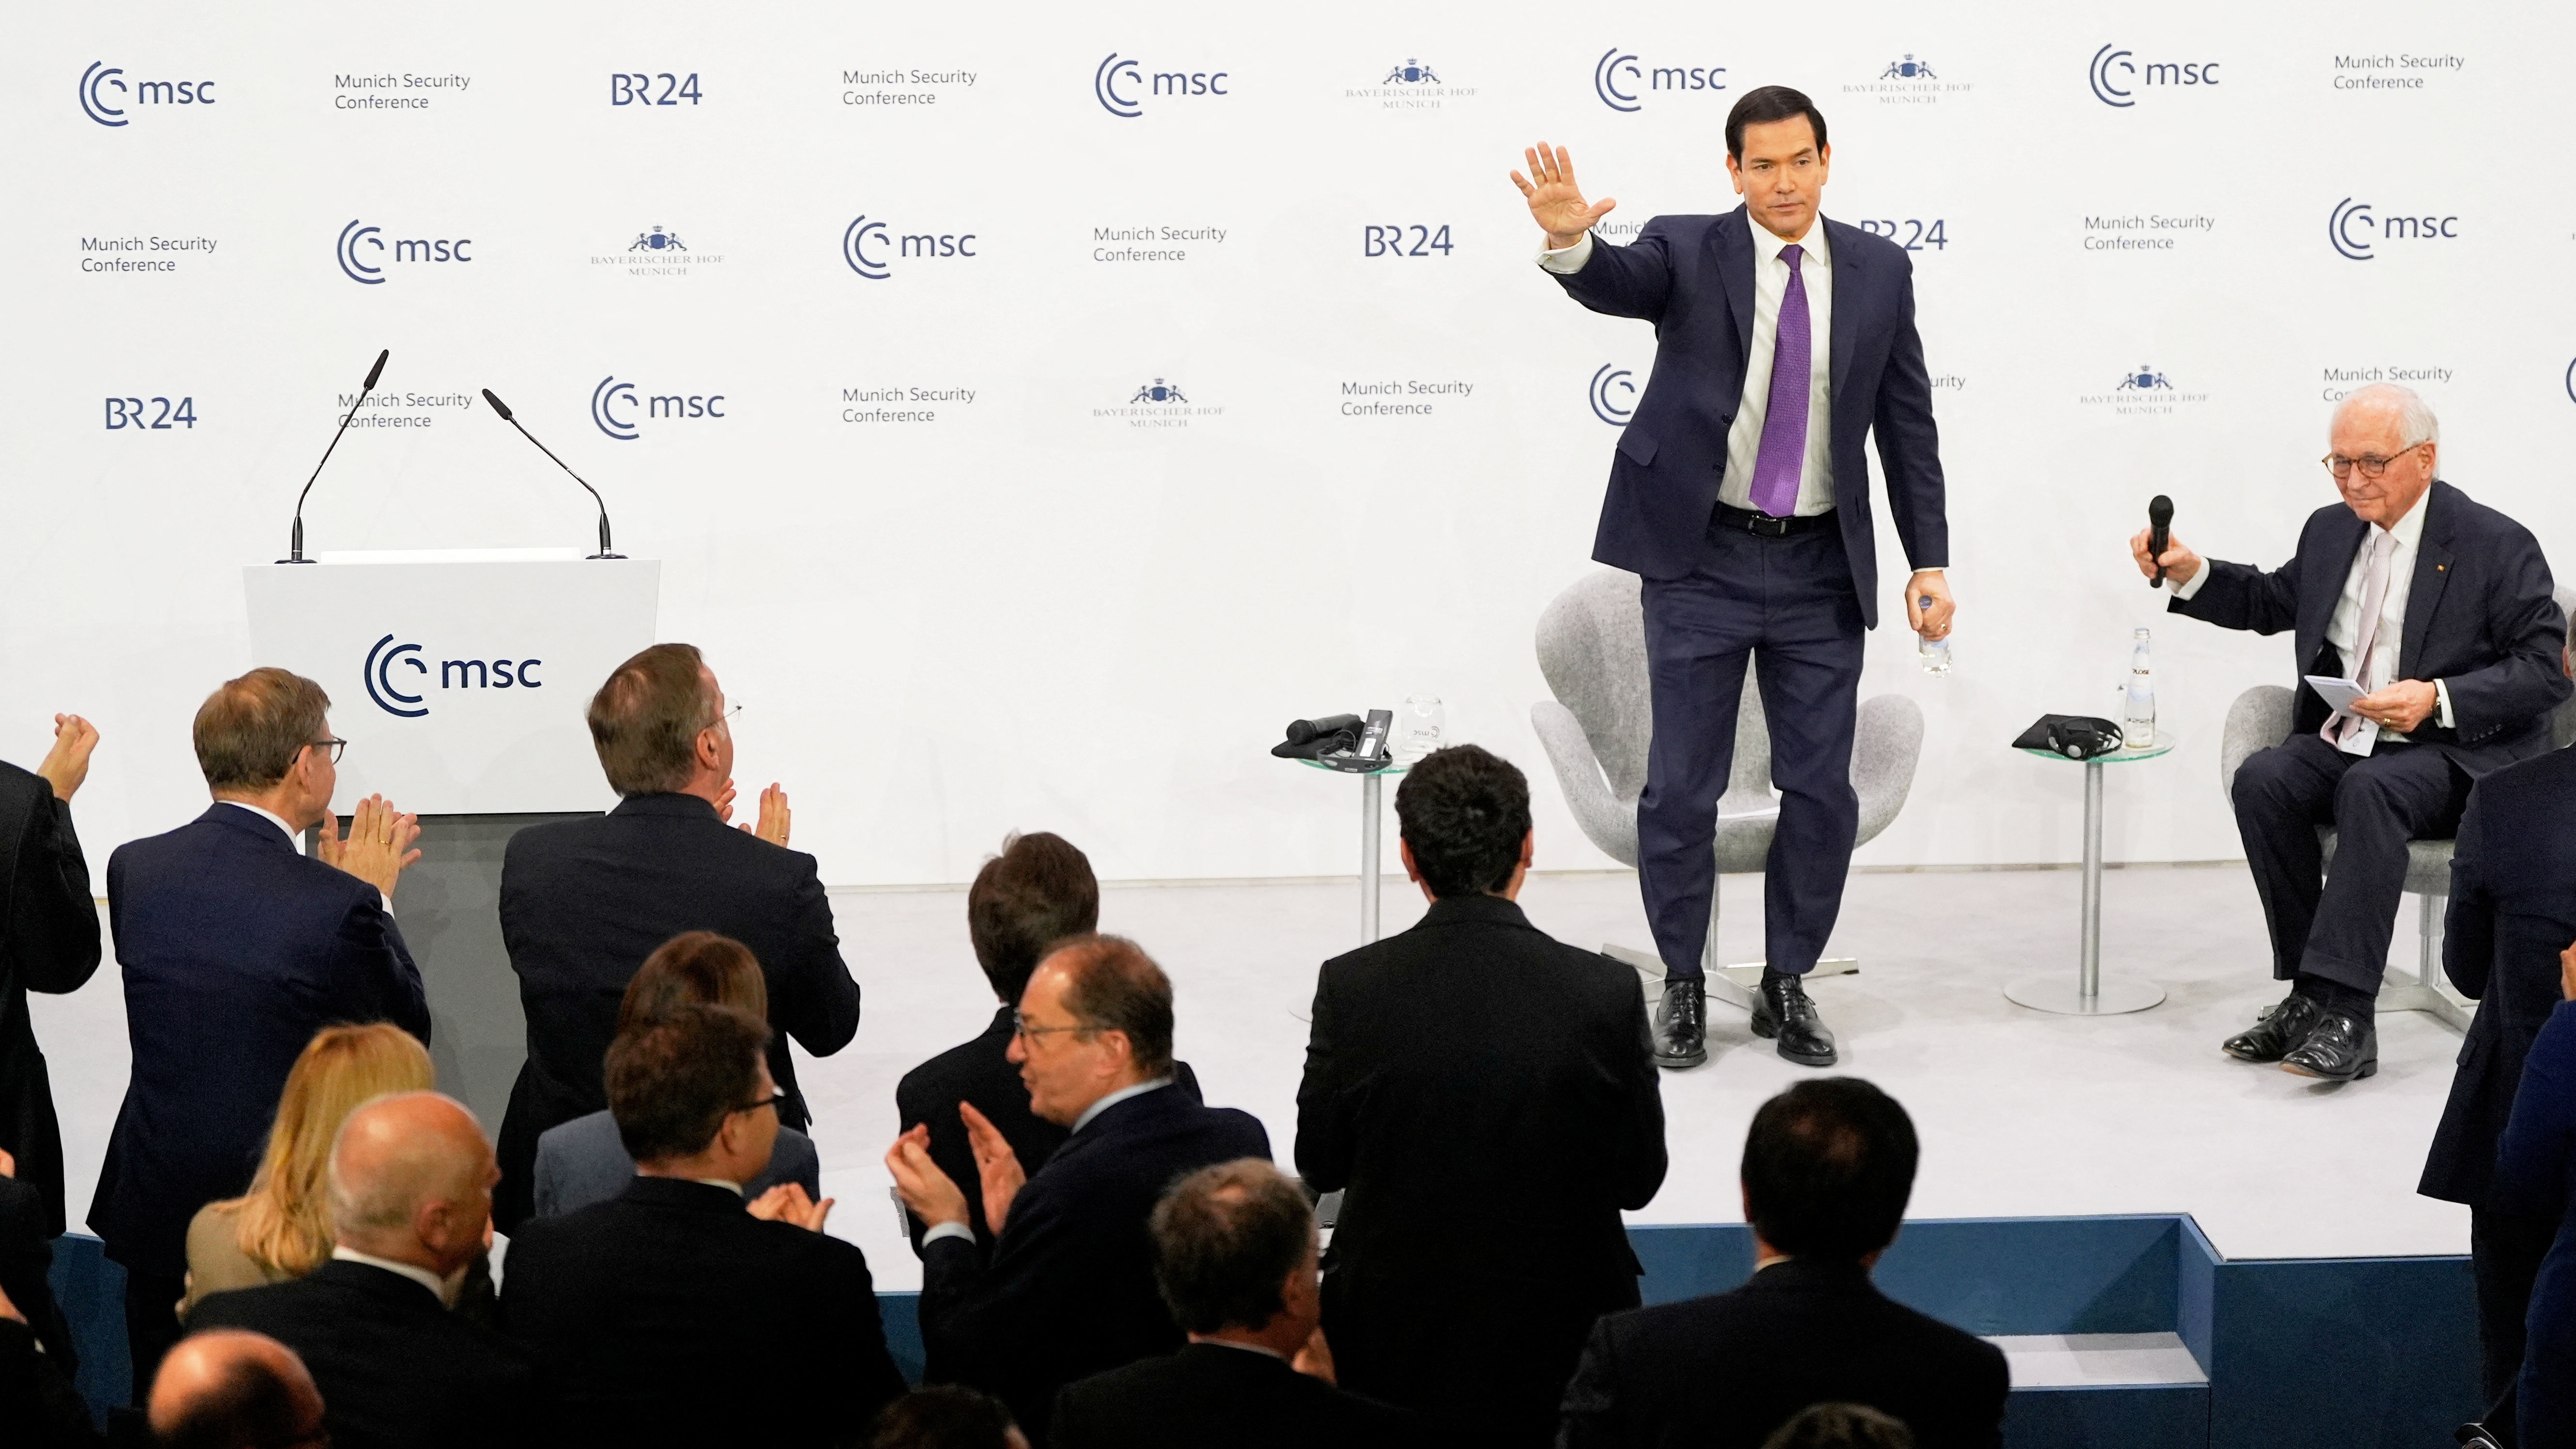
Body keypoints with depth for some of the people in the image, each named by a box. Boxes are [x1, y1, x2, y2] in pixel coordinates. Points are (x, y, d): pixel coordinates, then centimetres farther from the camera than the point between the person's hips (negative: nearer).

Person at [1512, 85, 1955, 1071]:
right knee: (1681, 787, 2)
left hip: (1821, 570, 2)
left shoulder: (1878, 272, 3)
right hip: (1701, 560, -2)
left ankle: (1787, 986, 20)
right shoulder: (1687, 254, -4)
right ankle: (1682, 987, 17)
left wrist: (1929, 564, 1)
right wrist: (1569, 240, -50)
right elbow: (1614, 283, -26)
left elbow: (1909, 424, 6)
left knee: (1822, 792, 4)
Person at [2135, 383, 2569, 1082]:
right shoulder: (2330, 531, 13)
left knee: (2370, 788, -37)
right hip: (2342, 741, 6)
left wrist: (2439, 701, -23)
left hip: (2455, 755, -6)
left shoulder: (2498, 545, -6)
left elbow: (2544, 670, -10)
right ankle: (2310, 991, -21)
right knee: (2262, 779, -25)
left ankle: (2343, 1012, -40)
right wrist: (2191, 573, 13)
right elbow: (2271, 601, 31)